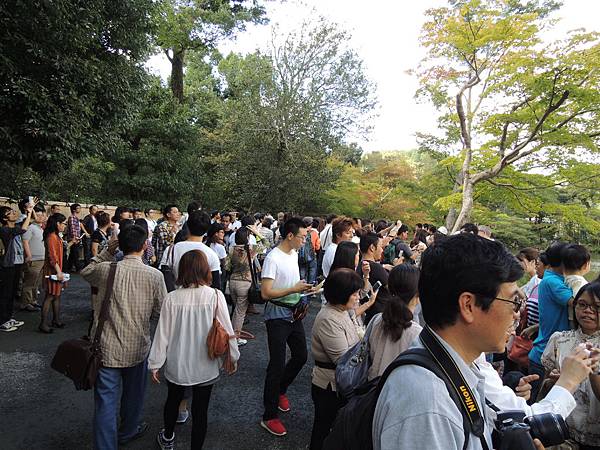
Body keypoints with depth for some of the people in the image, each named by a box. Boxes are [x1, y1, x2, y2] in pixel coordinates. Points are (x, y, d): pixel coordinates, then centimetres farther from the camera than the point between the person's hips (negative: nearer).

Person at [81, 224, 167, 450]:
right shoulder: (154, 275, -16)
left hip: (107, 348, 0)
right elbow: (160, 311, -6)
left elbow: (86, 272, 12)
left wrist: (107, 252, 8)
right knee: (133, 395, 24)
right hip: (137, 348, 1)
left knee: (106, 402, 9)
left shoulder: (105, 269, -12)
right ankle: (128, 431, 47)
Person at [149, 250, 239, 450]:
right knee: (200, 409, 16)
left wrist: (155, 363, 5)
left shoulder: (171, 298, -14)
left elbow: (162, 333, -8)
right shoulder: (215, 296, -18)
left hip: (176, 365, 3)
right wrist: (233, 356, 3)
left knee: (173, 400, 27)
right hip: (205, 366, -2)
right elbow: (226, 329, -12)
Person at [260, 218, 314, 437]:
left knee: (301, 356, 18)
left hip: (294, 313, 8)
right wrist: (294, 289, -24)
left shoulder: (294, 253, 6)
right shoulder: (273, 258, -21)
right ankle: (269, 416, 16)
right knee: (277, 364, -1)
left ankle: (280, 390, 43)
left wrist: (304, 288, 3)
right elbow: (266, 293, -24)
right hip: (278, 315, -8)